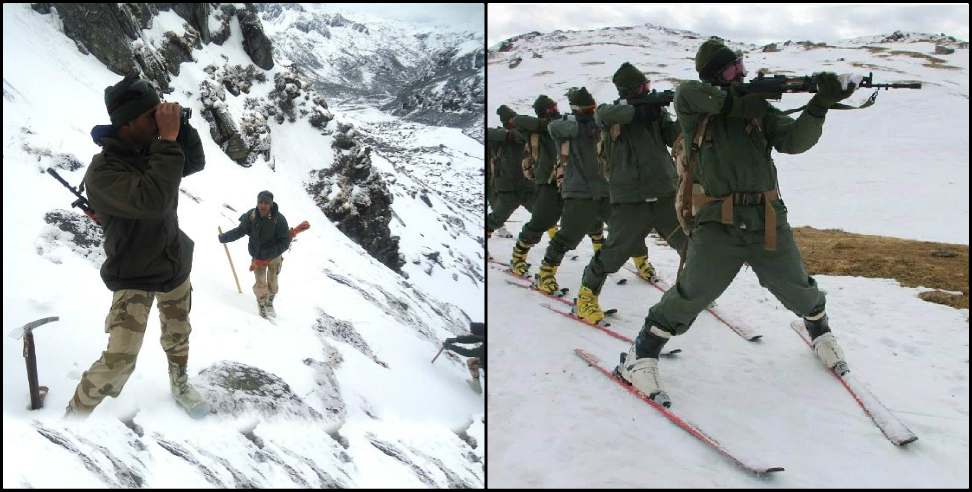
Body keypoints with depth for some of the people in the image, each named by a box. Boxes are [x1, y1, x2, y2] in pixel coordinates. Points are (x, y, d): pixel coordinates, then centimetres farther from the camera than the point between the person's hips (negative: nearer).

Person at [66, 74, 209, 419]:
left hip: (175, 265, 7)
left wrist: (181, 127, -14)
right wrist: (169, 138, -37)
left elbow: (195, 163, 5)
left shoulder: (151, 150, -5)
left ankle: (180, 385, 47)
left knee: (178, 336, 22)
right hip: (134, 279, -6)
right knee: (119, 361, -13)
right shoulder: (102, 171, -26)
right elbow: (153, 202, -40)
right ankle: (75, 413, 10)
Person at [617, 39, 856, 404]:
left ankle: (819, 330, 45)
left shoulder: (759, 110, 12)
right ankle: (642, 355, 3)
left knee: (797, 290, 11)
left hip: (767, 220, 4)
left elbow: (794, 140, 1)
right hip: (718, 224, -3)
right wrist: (738, 104, -15)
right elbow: (688, 92, -19)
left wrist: (821, 103, -13)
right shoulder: (696, 112, 4)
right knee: (692, 294, -13)